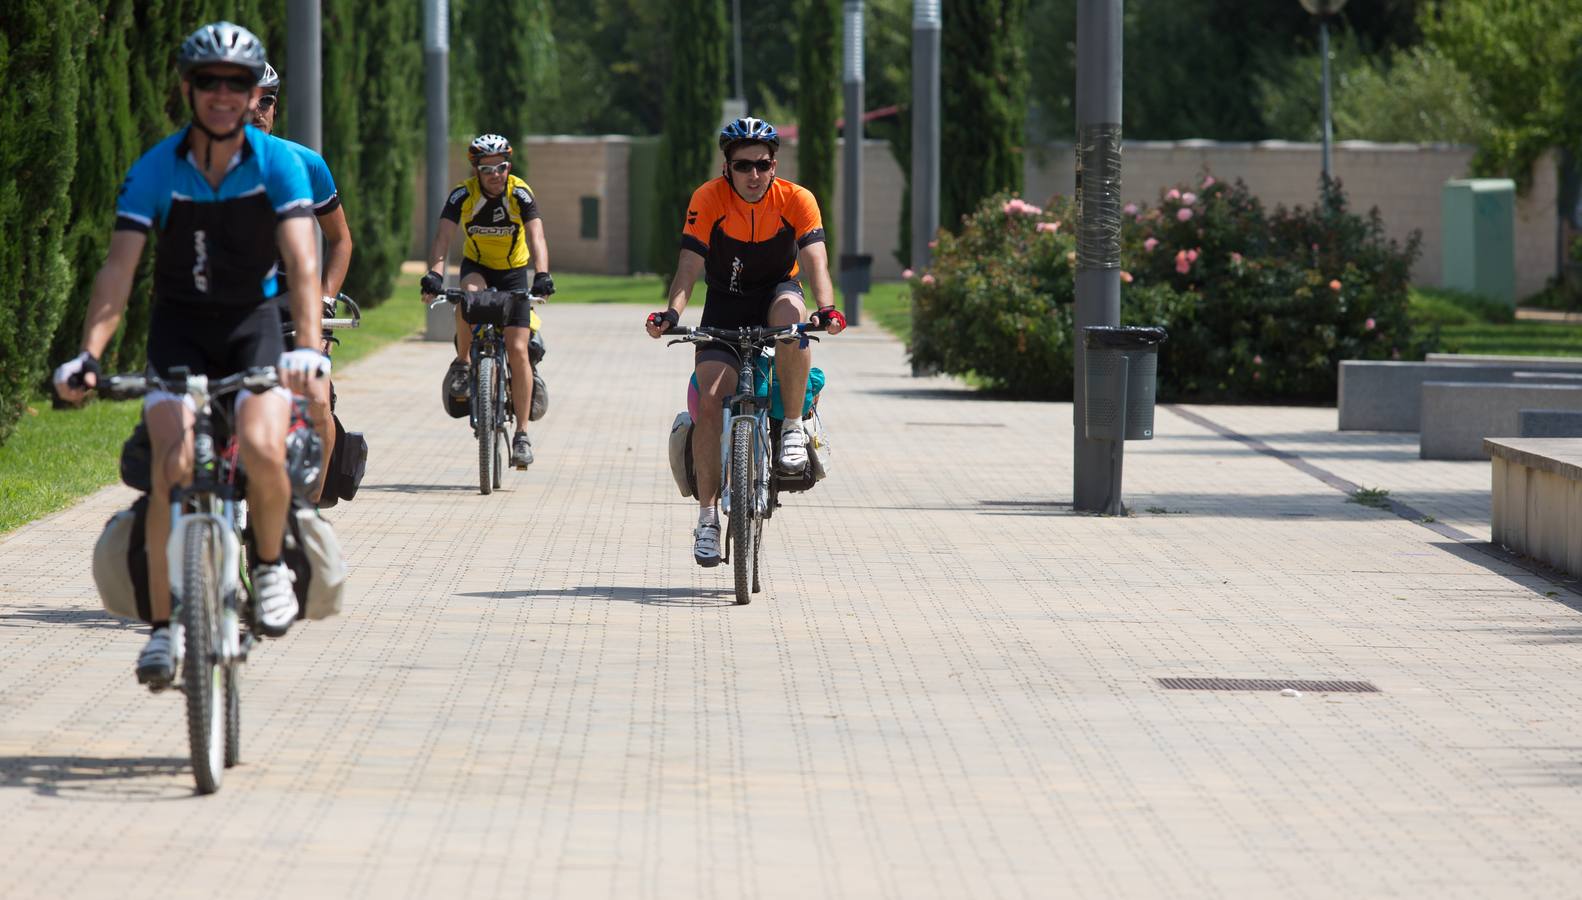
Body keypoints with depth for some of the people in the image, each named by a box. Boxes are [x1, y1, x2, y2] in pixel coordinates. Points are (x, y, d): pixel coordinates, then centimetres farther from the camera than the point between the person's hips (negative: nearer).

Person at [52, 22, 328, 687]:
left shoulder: (278, 164, -13)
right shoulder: (156, 170, -13)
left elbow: (303, 263, -23)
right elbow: (119, 269, -19)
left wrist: (308, 346, -40)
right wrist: (88, 356, -33)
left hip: (252, 322, 0)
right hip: (179, 326, 0)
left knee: (263, 450, -25)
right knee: (174, 465, -19)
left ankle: (270, 566, 3)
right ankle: (164, 626, -10)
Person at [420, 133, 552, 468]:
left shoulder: (520, 194, -21)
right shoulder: (463, 195, -19)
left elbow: (536, 237, -33)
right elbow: (443, 237, -29)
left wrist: (542, 275, -51)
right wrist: (434, 274, -48)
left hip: (513, 271, 0)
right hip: (477, 266, 0)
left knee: (518, 350, -11)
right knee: (470, 294, -38)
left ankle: (522, 434, -3)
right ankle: (461, 363, -15)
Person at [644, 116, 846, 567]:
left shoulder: (797, 200, -18)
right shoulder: (709, 199, -18)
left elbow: (815, 261, -28)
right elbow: (689, 265, -24)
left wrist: (827, 309, -47)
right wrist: (671, 313, -42)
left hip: (777, 290, 0)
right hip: (725, 302, 0)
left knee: (791, 314, -38)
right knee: (710, 399, -16)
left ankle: (793, 427, -21)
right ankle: (707, 516, -7)